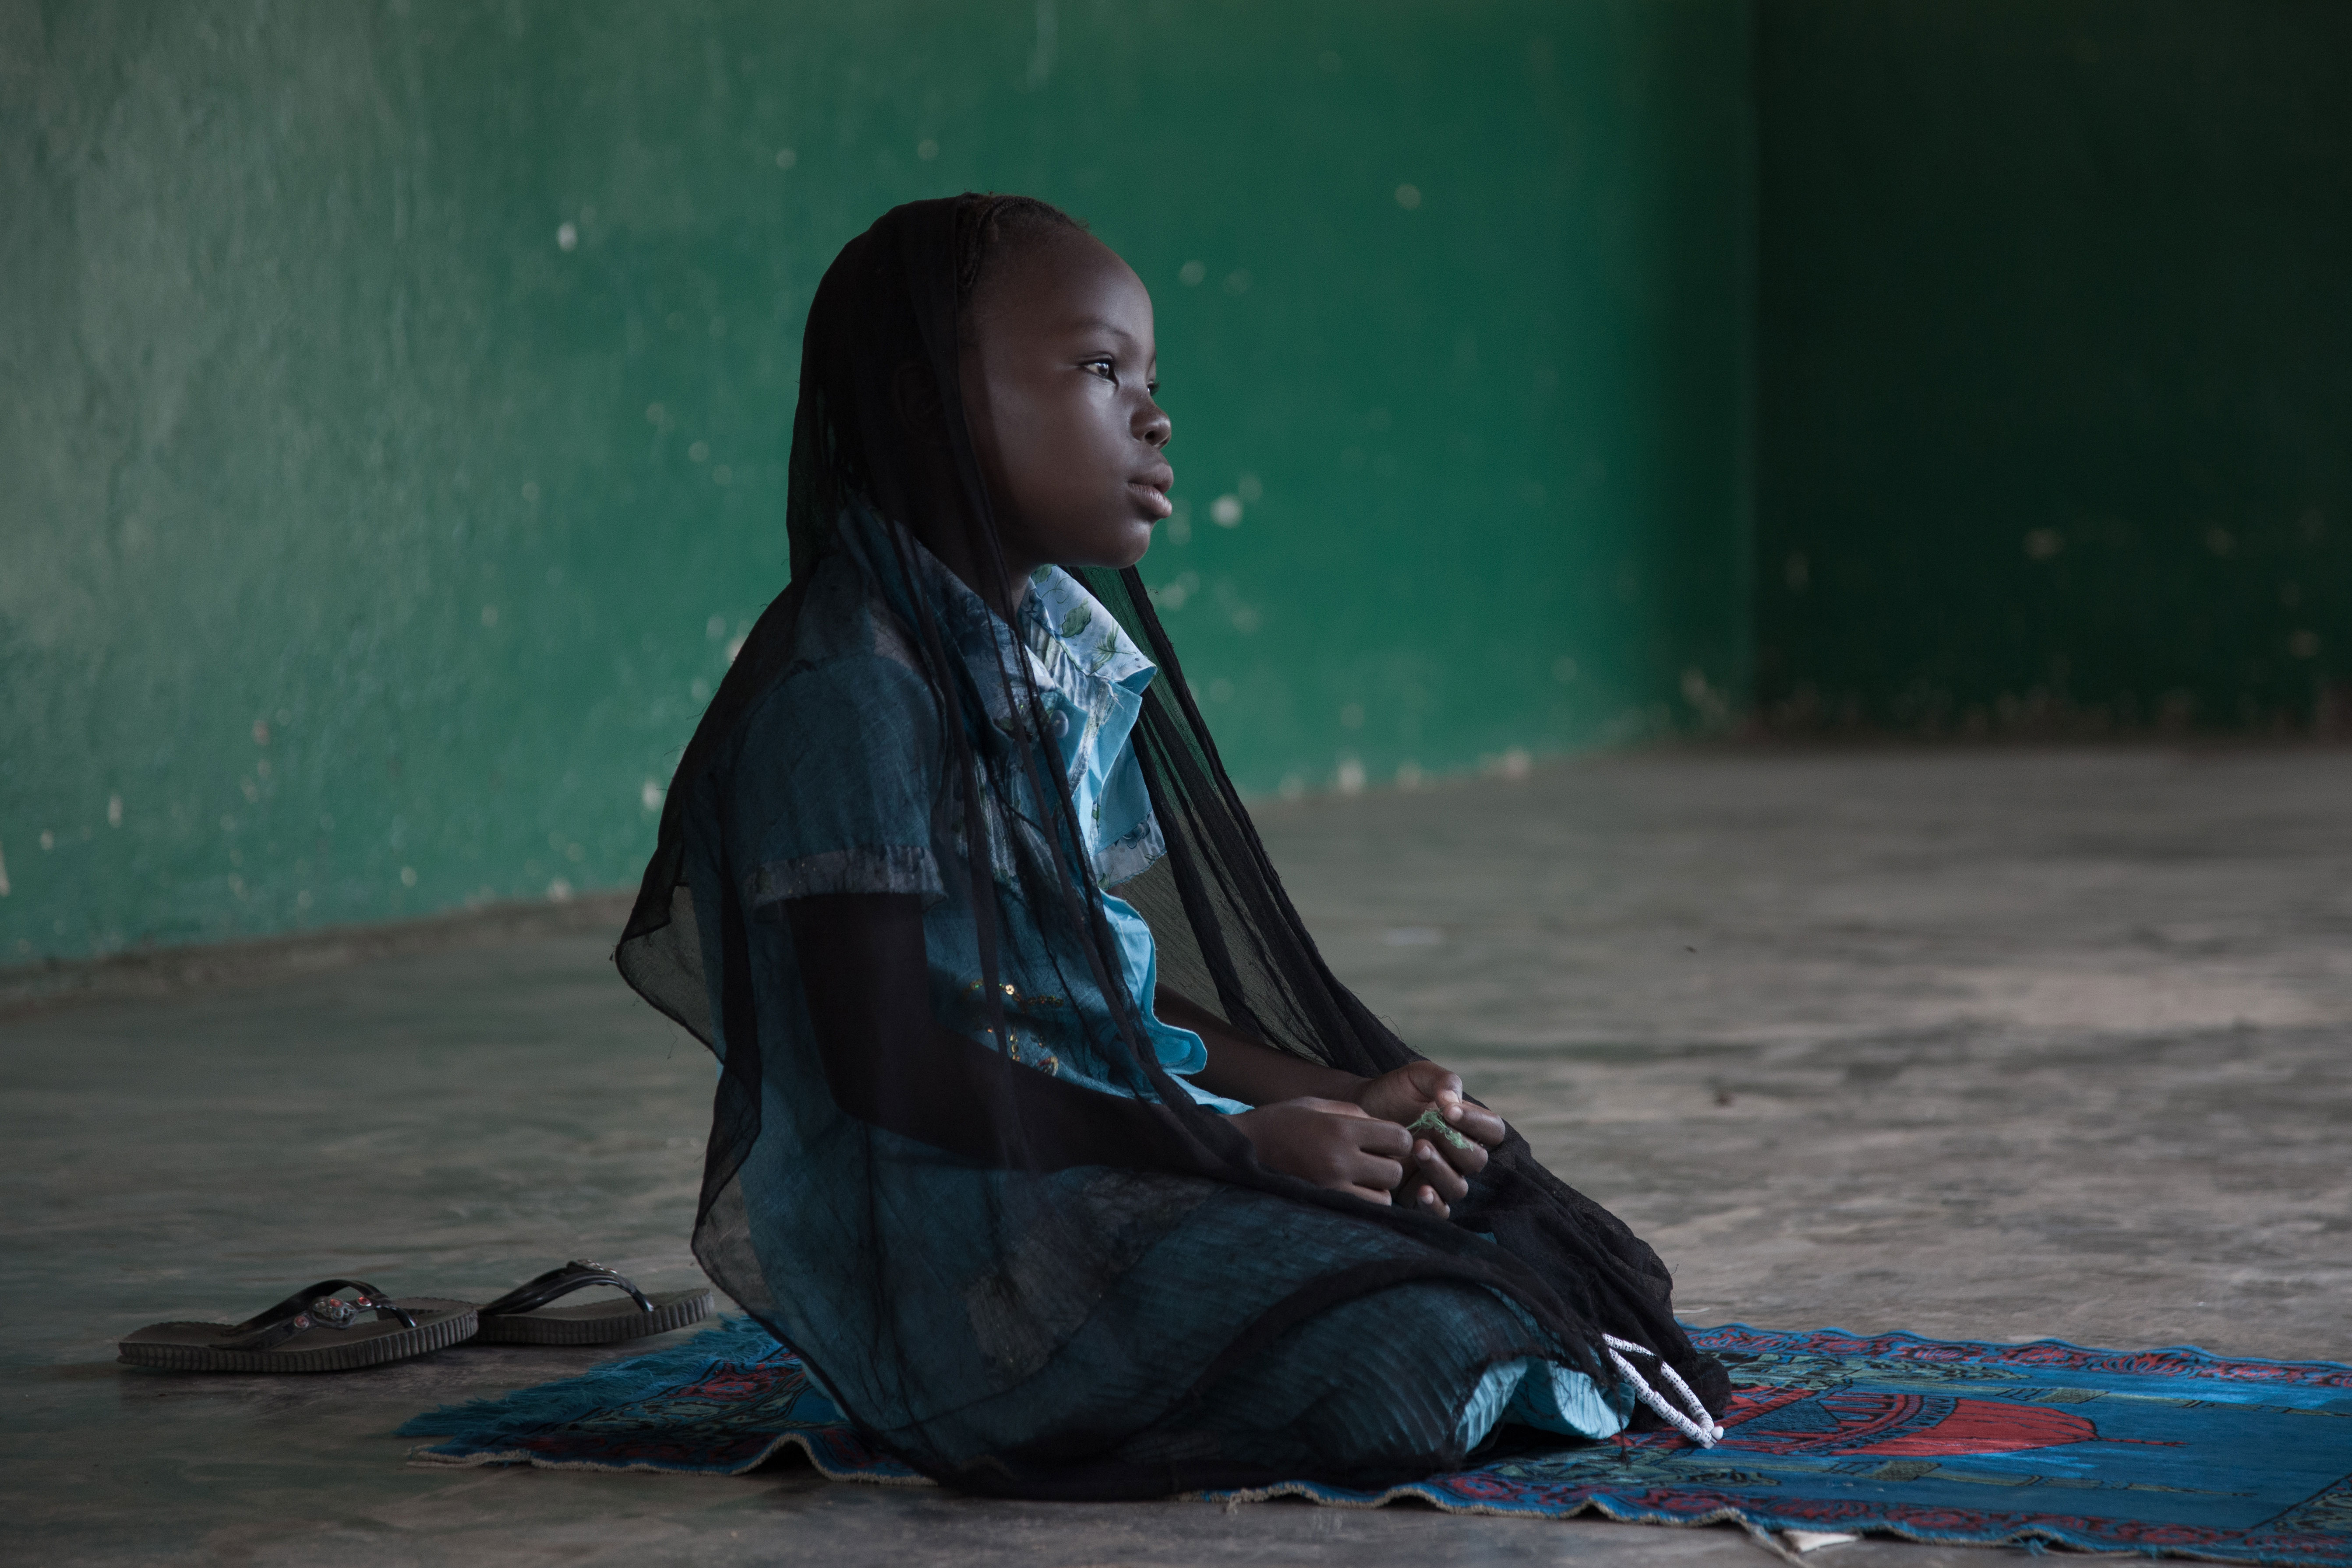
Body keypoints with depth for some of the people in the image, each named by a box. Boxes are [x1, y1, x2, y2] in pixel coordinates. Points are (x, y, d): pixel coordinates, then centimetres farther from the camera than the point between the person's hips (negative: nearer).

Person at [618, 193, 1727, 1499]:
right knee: (1410, 1363, -22)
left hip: (1104, 1139, 9)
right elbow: (890, 1060, -21)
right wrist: (1238, 1145, -19)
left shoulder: (1067, 650, 12)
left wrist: (1338, 1096, 2)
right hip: (944, 1231, -9)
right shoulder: (850, 691, -17)